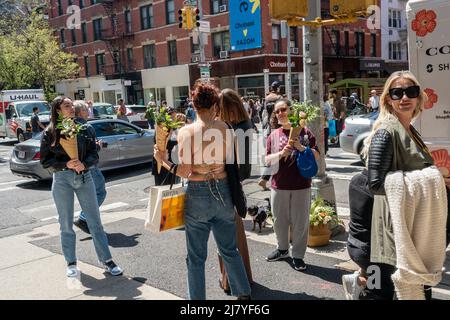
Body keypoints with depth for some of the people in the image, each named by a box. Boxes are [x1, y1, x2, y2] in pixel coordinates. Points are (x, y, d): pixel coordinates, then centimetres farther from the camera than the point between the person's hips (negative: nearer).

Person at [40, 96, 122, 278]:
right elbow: (45, 161, -2)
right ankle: (71, 263, 22)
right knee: (66, 223, 9)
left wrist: (84, 164, -19)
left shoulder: (85, 129, 2)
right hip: (62, 179, -1)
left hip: (84, 177, 1)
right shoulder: (50, 133, -1)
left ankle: (107, 260, 12)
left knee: (95, 221, 4)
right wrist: (66, 164, -17)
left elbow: (94, 154, 1)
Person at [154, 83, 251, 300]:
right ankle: (244, 293, 33)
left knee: (196, 257, 12)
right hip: (222, 191, 4)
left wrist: (163, 161, 0)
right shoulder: (225, 128, -3)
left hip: (198, 194, -3)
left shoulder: (186, 131, -13)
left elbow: (184, 172, -15)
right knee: (230, 249, 22)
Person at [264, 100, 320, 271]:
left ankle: (298, 255, 18)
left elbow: (316, 156, 0)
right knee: (280, 220, 14)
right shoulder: (273, 135, 7)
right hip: (279, 185, 2)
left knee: (300, 221, 4)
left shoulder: (304, 131, 2)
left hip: (301, 185, -2)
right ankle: (282, 249, 34)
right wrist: (281, 153, -16)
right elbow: (267, 160, 2)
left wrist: (301, 147, -16)